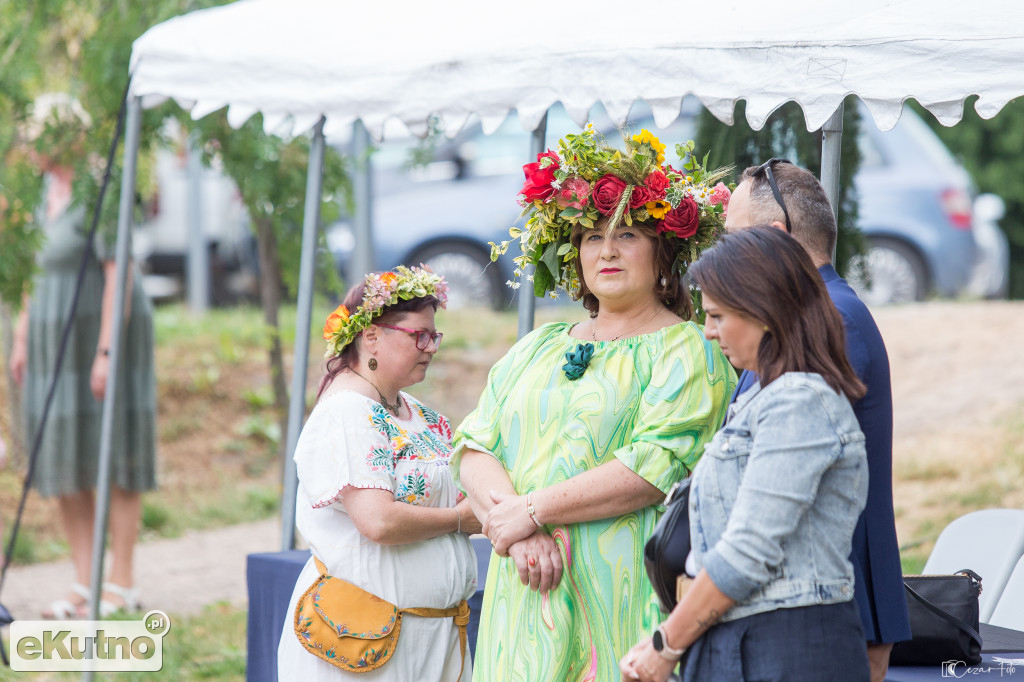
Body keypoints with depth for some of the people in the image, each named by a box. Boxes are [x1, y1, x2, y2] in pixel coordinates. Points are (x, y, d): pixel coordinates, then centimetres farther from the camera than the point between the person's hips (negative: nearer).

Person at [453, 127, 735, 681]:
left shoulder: (685, 351, -1)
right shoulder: (538, 349, 17)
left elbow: (658, 465, -14)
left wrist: (533, 510, -12)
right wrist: (518, 531, -12)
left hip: (626, 598, -5)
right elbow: (472, 448, 7)